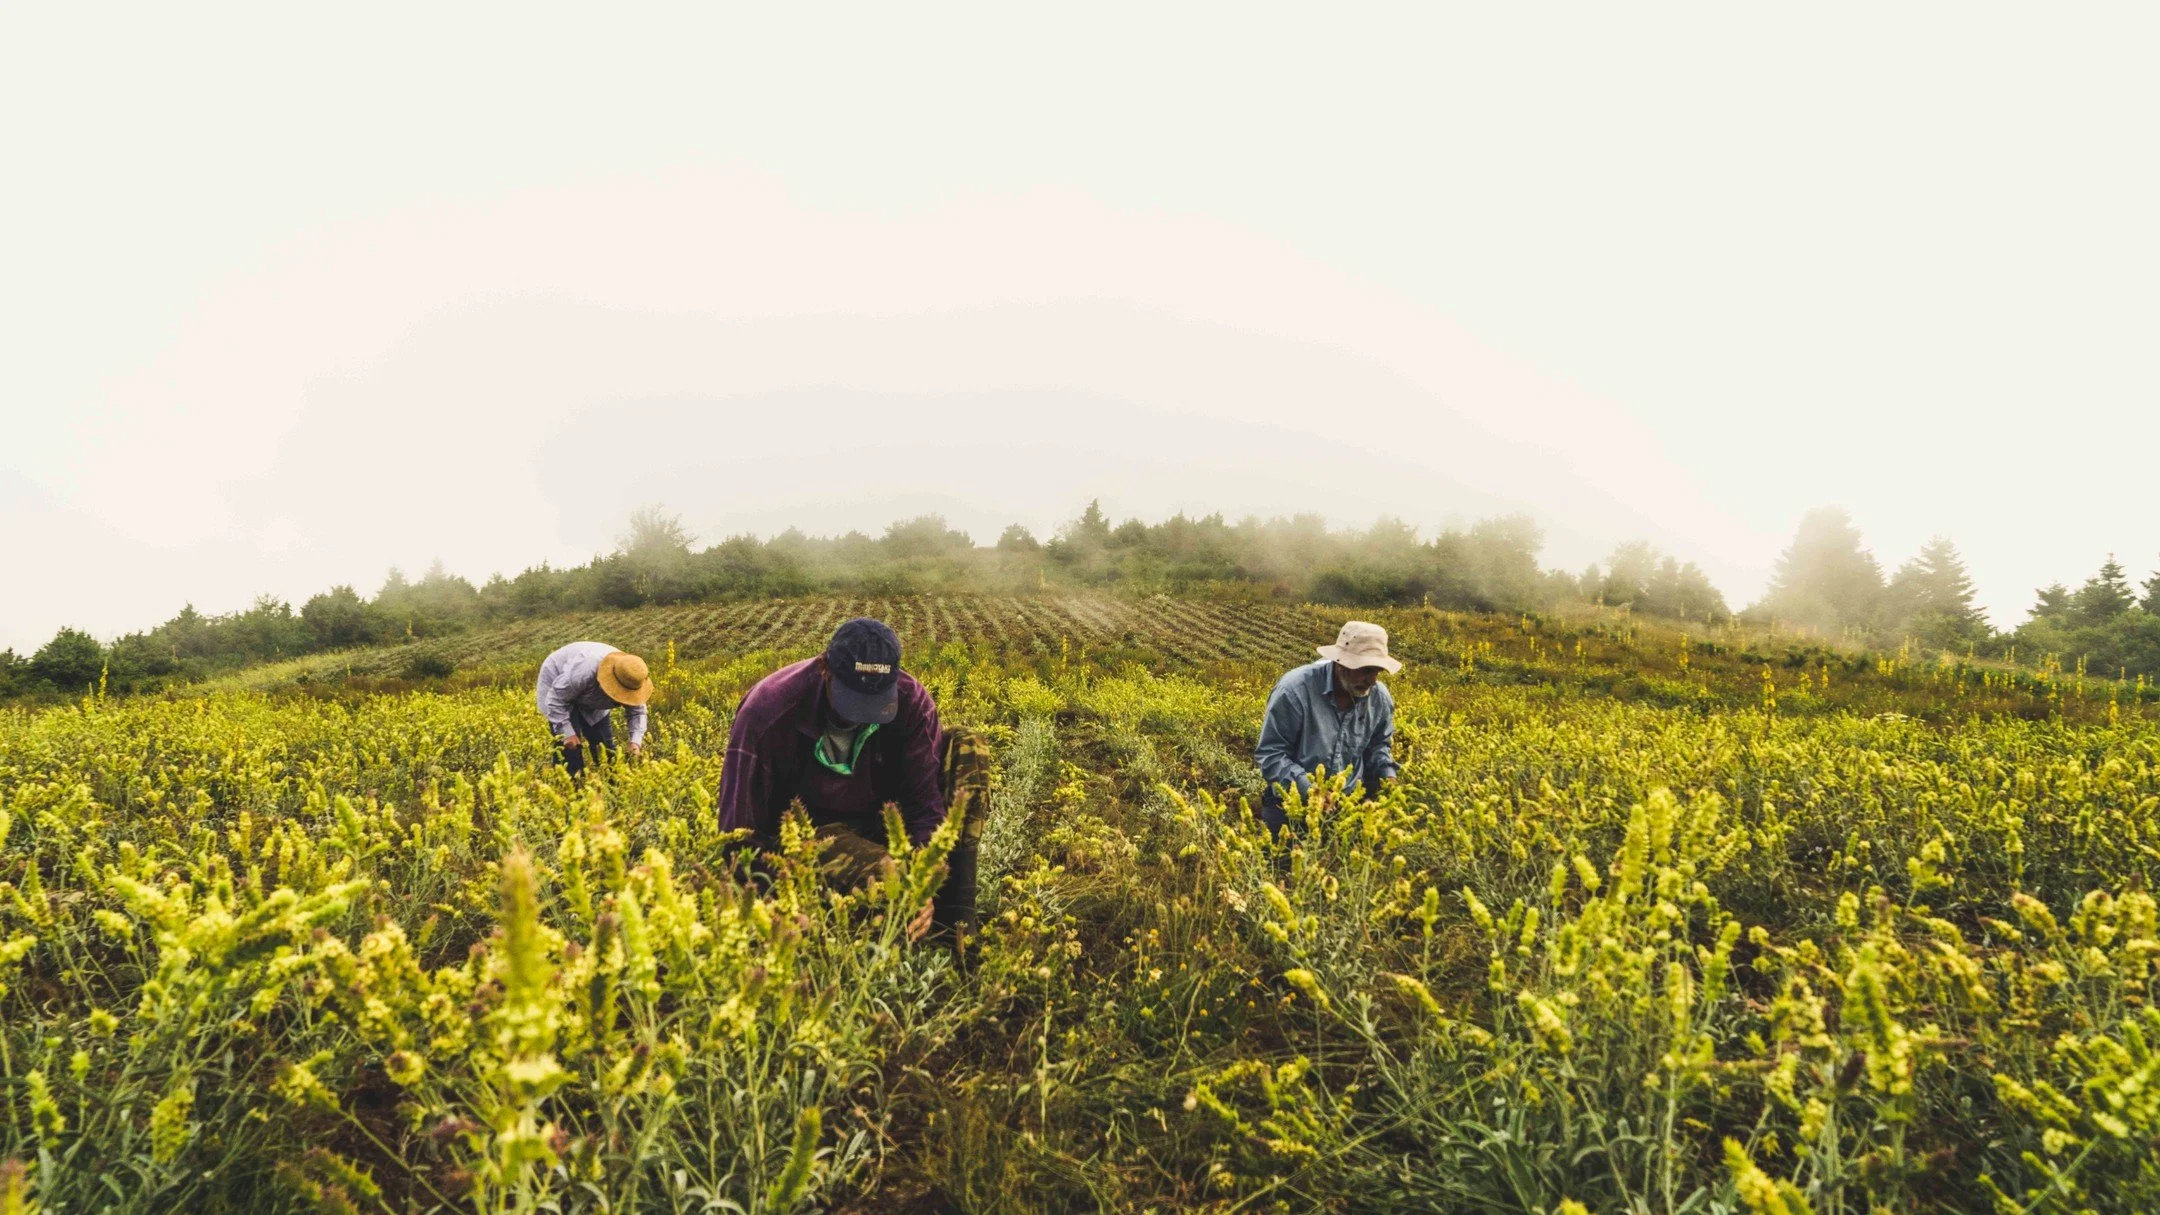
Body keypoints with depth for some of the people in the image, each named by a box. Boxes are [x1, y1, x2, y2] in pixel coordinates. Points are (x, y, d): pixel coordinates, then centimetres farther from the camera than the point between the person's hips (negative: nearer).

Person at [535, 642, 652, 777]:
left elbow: (637, 712, -18)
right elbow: (556, 700, -33)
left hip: (590, 700, 5)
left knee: (605, 744, 1)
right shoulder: (583, 671, -44)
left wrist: (636, 741, -34)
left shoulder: (629, 679, -27)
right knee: (569, 743, -18)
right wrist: (567, 733, -36)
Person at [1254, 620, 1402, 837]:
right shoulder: (1295, 690, -21)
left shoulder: (1380, 698, -2)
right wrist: (1307, 789, -28)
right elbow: (1270, 754, -15)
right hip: (1291, 806, -4)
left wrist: (1387, 776, -2)